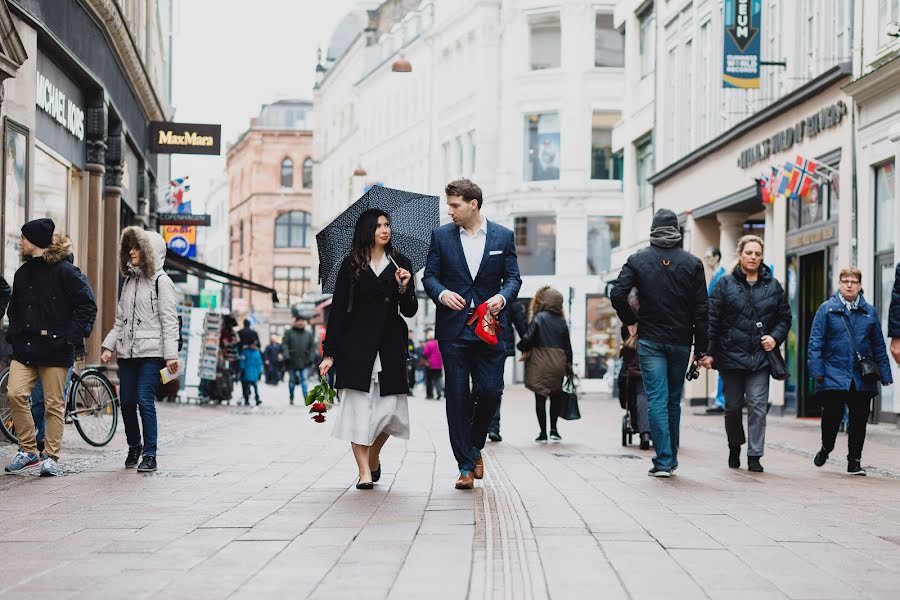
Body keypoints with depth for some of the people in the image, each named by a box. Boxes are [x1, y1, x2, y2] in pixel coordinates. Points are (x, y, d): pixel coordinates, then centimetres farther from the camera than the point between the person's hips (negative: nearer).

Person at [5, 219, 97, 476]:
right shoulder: (23, 273, 15)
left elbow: (88, 306, -6)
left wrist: (70, 336, -11)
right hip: (24, 348, 5)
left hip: (55, 349, -5)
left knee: (54, 405, 0)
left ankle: (52, 457, 10)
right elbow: (14, 308, 27)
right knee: (15, 393, -11)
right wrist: (13, 334, 11)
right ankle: (28, 450, 2)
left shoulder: (64, 271, -6)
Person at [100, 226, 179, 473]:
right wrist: (108, 346, 9)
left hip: (151, 352, -6)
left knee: (145, 401, -12)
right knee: (126, 402, 6)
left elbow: (169, 321, -8)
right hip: (127, 351, 7)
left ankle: (150, 455, -7)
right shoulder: (128, 281, 18)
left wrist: (171, 355, -14)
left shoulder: (161, 281, -3)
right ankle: (134, 447, 25)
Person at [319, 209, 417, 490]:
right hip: (356, 346, -2)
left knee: (389, 408, -1)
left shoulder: (401, 264, 9)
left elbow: (410, 311, 9)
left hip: (390, 347, 2)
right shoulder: (351, 265, 3)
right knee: (359, 406, -8)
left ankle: (374, 456, 26)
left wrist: (404, 288, -12)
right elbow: (337, 310, 2)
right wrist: (330, 353, -3)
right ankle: (364, 471, -2)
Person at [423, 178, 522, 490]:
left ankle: (475, 446, 22)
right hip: (453, 328, 0)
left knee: (490, 390, -5)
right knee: (457, 397, -1)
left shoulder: (503, 236, 6)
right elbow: (429, 275, 6)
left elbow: (513, 277, 6)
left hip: (489, 327, 0)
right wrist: (442, 293, -16)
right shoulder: (441, 236, 6)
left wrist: (502, 297, -15)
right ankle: (466, 465, 6)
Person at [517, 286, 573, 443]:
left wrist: (523, 348, 8)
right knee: (556, 396, 16)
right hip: (558, 363, 4)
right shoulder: (562, 321, 5)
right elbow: (567, 346, 8)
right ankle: (553, 429, 12)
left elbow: (527, 339, -13)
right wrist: (569, 366, 14)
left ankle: (543, 433, 2)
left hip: (540, 363, -4)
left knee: (540, 397, 2)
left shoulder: (539, 318, -8)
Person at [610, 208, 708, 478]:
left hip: (650, 341, -1)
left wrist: (631, 322, 5)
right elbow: (701, 310, -1)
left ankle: (663, 461, -10)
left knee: (657, 400, -3)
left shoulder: (638, 260, -1)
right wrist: (700, 349, 2)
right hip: (680, 342, 2)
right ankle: (671, 458, 22)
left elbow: (617, 294, -11)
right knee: (674, 401, 13)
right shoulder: (693, 264, 1)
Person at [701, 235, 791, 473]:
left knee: (758, 406, -7)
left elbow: (784, 317, 14)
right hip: (731, 355, -1)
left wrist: (775, 338, -5)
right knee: (733, 406, 10)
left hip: (760, 356, 1)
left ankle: (754, 456, -2)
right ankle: (734, 447, 32)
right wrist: (709, 352, -7)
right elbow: (712, 319, -1)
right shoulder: (725, 284, 1)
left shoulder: (773, 286, 8)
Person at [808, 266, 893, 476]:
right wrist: (817, 370, -9)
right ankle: (826, 447, 27)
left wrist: (884, 373, 8)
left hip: (862, 378, 2)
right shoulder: (827, 309, 2)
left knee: (859, 419, 4)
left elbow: (879, 346, 12)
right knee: (832, 415, -1)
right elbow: (816, 341, -1)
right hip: (834, 376, -2)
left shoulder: (869, 312, 9)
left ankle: (855, 461, 14)